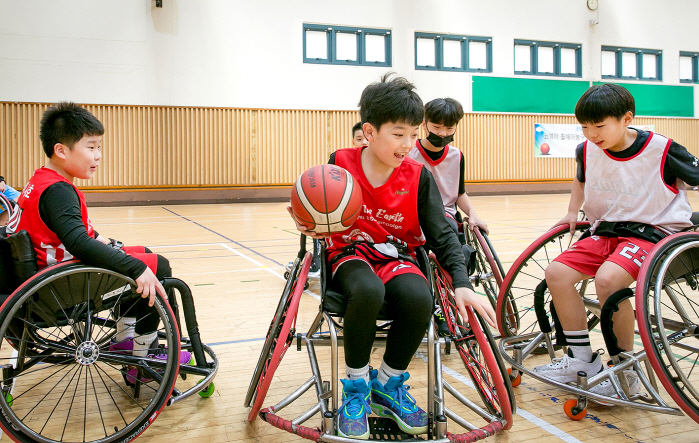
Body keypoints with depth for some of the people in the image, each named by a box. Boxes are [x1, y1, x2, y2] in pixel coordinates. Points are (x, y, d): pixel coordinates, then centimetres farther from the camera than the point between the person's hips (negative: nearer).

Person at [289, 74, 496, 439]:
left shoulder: (419, 177, -3)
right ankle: (356, 386, -12)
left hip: (397, 256, 2)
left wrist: (462, 284, -16)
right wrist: (310, 226, -18)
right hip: (350, 254, -2)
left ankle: (388, 385, -4)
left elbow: (442, 234, -2)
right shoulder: (340, 163, -5)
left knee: (419, 298, -33)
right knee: (368, 291, -38)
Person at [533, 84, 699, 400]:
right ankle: (581, 358, 1)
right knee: (556, 273, -14)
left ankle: (625, 371, -13)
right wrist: (572, 213, 18)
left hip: (652, 231, -6)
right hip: (606, 230, 6)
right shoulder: (587, 151, 2)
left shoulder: (662, 150, -14)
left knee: (607, 278, -33)